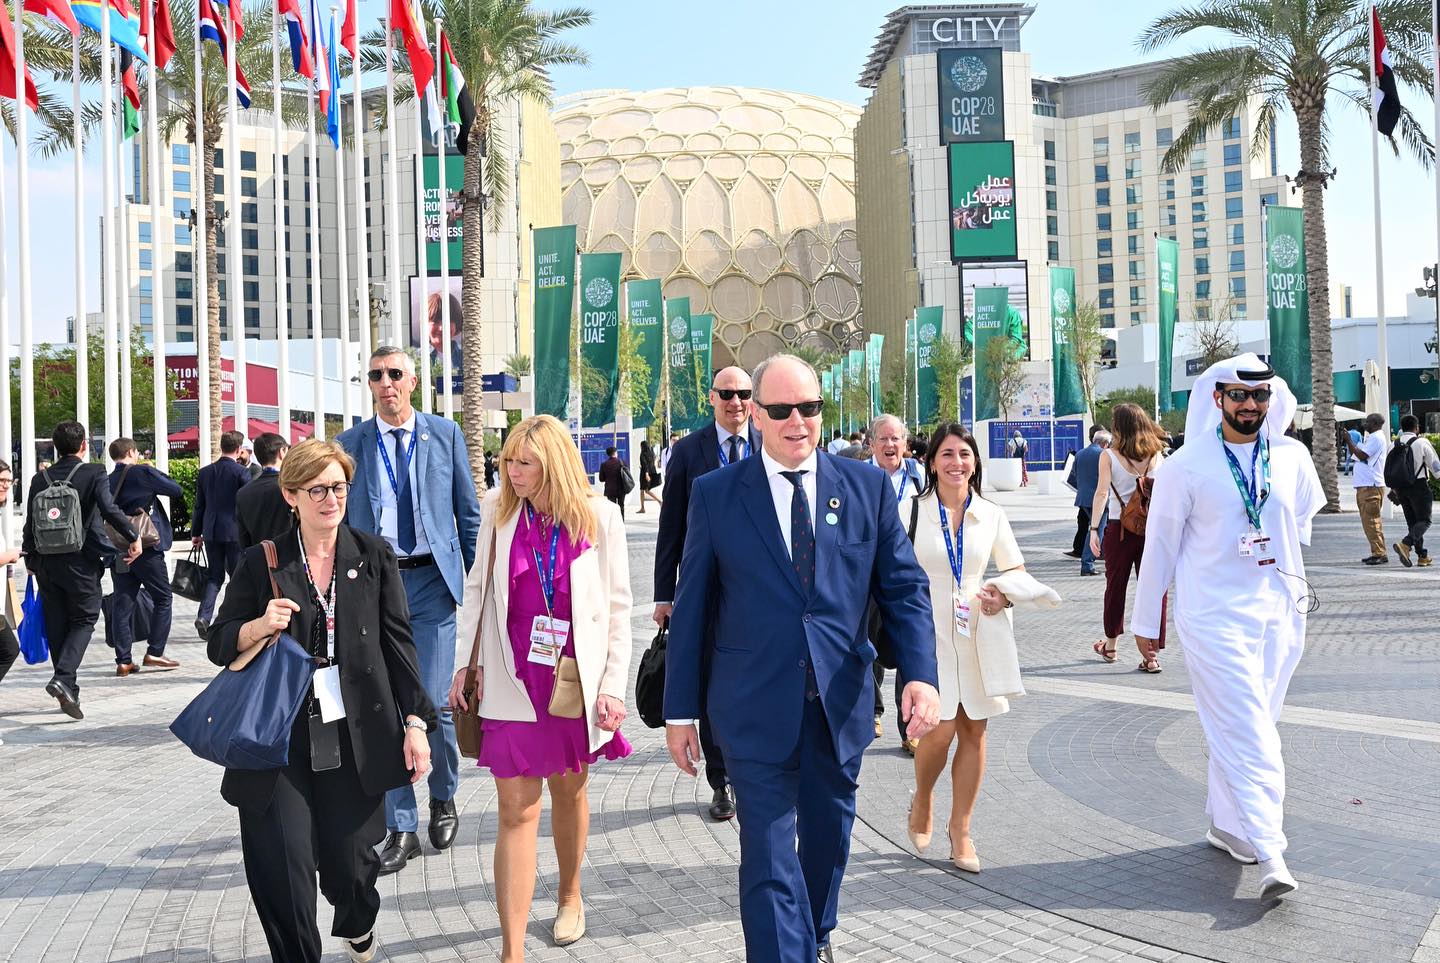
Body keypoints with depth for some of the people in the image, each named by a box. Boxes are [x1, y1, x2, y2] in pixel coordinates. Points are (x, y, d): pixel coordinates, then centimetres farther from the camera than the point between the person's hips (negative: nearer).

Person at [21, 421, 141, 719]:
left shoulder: (40, 478, 5)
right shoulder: (93, 474, -7)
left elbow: (30, 524, 7)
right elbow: (110, 510, -18)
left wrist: (30, 560, 17)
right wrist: (134, 537, -7)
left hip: (46, 563, 4)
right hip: (80, 562, -4)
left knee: (56, 625, 11)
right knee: (84, 620, 7)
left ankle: (69, 692, 18)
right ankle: (63, 678, -14)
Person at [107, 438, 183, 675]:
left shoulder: (108, 482, 9)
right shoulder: (143, 473, -7)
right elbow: (176, 490, -2)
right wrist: (158, 473, 13)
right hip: (147, 548, -5)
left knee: (123, 604, 6)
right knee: (163, 598, 7)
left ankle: (123, 661, 6)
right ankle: (154, 653, 3)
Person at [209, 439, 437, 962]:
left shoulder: (373, 555, 2)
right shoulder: (261, 563, 1)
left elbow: (398, 641, 4)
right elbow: (218, 645, 7)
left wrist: (415, 722, 0)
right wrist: (260, 626, -15)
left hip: (353, 737, 1)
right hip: (280, 738, 0)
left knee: (349, 860, 9)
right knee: (282, 868, -4)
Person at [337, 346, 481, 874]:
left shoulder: (445, 433, 4)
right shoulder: (350, 444, 6)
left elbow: (468, 510, 8)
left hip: (431, 580, -1)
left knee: (432, 701, -6)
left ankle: (443, 798, 23)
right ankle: (401, 830, 13)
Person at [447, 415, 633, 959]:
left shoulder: (599, 517, -6)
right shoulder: (497, 511, -2)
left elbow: (618, 607, -2)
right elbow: (477, 588, 9)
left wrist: (614, 685, -5)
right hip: (513, 681, 0)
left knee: (569, 793, 18)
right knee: (516, 813, -2)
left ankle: (569, 895, 43)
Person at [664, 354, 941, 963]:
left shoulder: (868, 487, 2)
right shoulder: (715, 494, -2)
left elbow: (904, 588, 2)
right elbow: (692, 608, 0)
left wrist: (921, 674, -13)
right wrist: (680, 710, 1)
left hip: (841, 702, 3)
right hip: (757, 707, -3)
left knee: (828, 837, 21)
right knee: (769, 859, -2)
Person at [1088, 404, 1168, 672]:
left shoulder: (1110, 455, -3)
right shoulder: (1157, 454, 4)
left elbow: (1102, 492, -10)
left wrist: (1094, 529, -10)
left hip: (1119, 528, -1)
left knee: (1116, 586, 14)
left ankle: (1110, 645, 30)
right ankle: (1152, 654, 2)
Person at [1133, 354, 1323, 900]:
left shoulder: (1292, 458, 4)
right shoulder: (1187, 466, -6)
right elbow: (1160, 544, 0)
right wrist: (1147, 620, 4)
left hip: (1280, 614, 5)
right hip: (1214, 615, -4)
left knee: (1246, 727, 13)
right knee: (1247, 733, -10)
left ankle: (1225, 824, 28)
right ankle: (1270, 855, -11)